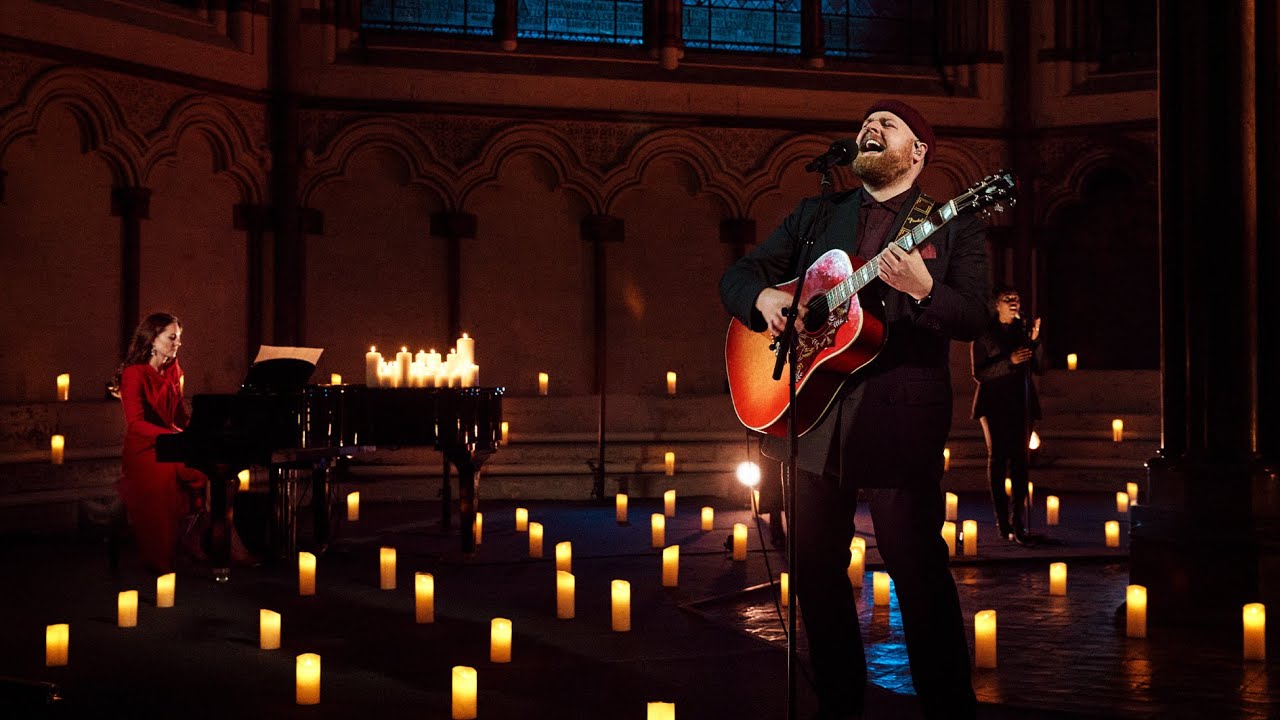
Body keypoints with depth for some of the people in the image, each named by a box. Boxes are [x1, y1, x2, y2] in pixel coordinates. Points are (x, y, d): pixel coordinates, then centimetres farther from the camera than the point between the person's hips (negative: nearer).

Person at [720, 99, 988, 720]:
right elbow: (737, 276, 16)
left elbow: (973, 319, -6)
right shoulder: (813, 216, 15)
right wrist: (764, 297, -7)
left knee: (919, 570, -7)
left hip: (899, 419, -4)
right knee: (815, 565, 10)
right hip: (813, 412, 5)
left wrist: (923, 288, -26)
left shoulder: (952, 226, 4)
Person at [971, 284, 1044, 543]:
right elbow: (979, 373, -8)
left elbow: (1040, 368, 5)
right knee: (998, 458, -1)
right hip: (995, 403, -3)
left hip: (1021, 404, 3)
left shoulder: (1024, 330, 9)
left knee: (1020, 459, -2)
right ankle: (1003, 522, 2)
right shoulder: (984, 334, -1)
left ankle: (1019, 522, -3)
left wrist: (1035, 340, -10)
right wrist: (1009, 361, -19)